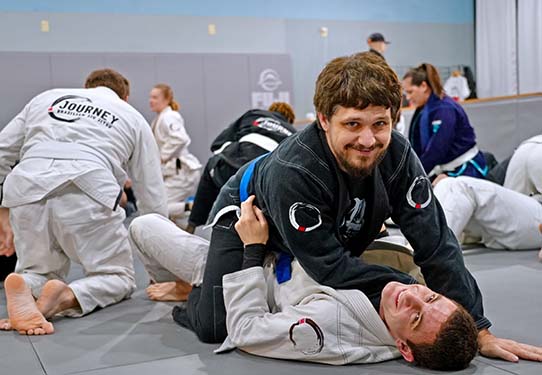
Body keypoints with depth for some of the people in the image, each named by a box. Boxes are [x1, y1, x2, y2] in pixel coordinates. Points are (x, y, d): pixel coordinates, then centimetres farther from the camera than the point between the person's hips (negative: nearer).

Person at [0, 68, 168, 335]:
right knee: (118, 278, 16)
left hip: (27, 190, 3)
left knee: (39, 271, 25)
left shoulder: (47, 98, 29)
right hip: (88, 193, -3)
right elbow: (152, 195, 22)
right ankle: (65, 298, -15)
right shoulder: (133, 117, 23)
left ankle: (24, 291, -11)